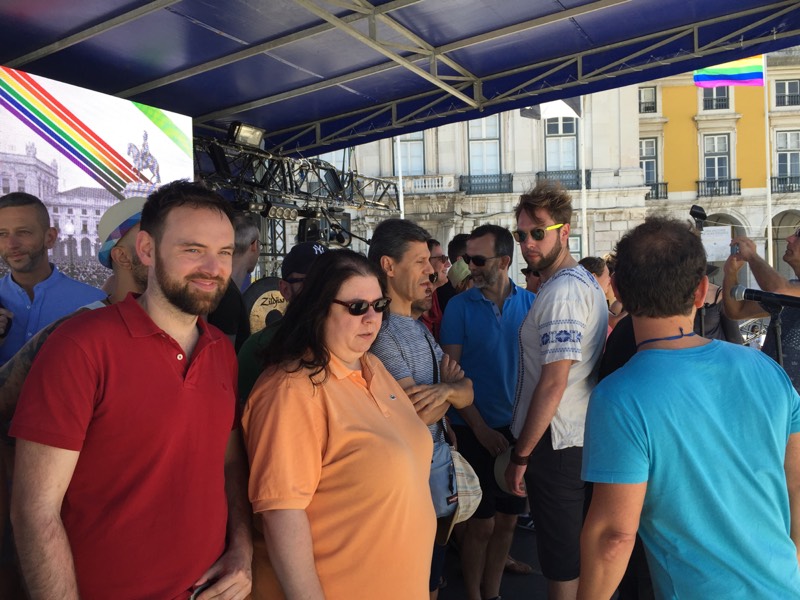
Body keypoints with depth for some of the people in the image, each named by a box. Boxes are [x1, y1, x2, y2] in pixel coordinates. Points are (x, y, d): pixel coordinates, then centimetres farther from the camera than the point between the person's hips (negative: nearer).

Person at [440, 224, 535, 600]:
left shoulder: (529, 303, -1)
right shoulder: (460, 306, -7)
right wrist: (480, 429, -12)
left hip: (517, 428, 3)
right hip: (476, 431, -3)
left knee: (507, 520, 14)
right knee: (482, 523, 6)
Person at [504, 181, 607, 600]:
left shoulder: (560, 292, -18)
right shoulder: (585, 282, 13)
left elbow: (554, 382, -23)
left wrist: (520, 456, -16)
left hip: (555, 443, -10)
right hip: (581, 436, 10)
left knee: (562, 565, 3)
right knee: (579, 554, 22)